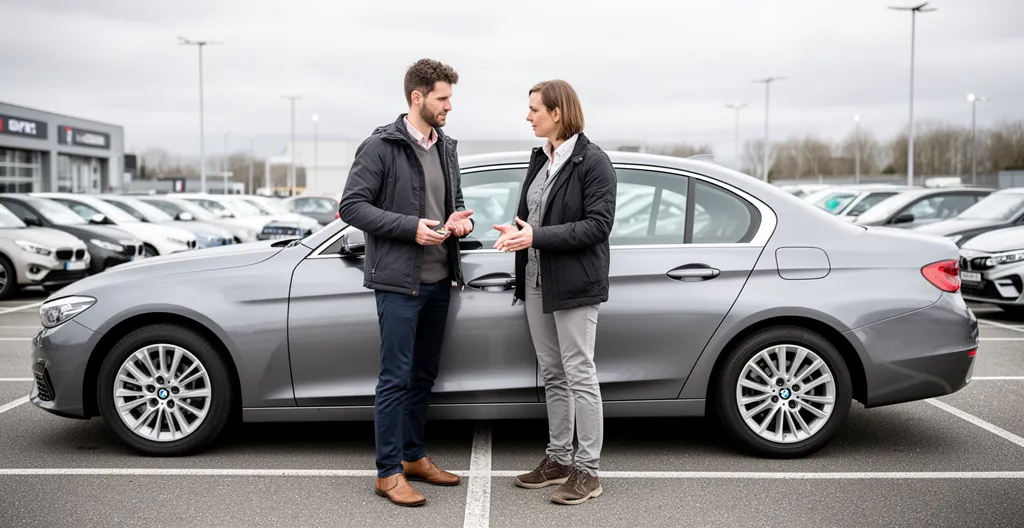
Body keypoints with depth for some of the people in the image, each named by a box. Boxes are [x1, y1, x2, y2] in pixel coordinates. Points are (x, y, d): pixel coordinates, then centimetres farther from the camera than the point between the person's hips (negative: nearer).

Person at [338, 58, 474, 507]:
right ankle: (388, 471, 9)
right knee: (396, 379, -2)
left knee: (424, 375, 15)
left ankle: (414, 457, 28)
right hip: (398, 282, -7)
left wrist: (461, 218, -2)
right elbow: (351, 206, -13)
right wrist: (410, 227, -20)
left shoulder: (446, 148, 13)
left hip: (438, 281, 7)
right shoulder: (381, 146, -9)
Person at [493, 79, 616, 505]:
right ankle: (558, 459, 25)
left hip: (573, 284, -7)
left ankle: (587, 470, 9)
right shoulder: (539, 158, 13)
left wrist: (538, 237, -21)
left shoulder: (592, 161, -10)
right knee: (552, 374, 13)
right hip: (536, 282, 7)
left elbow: (598, 225, -16)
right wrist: (516, 231, -3)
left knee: (579, 375, -1)